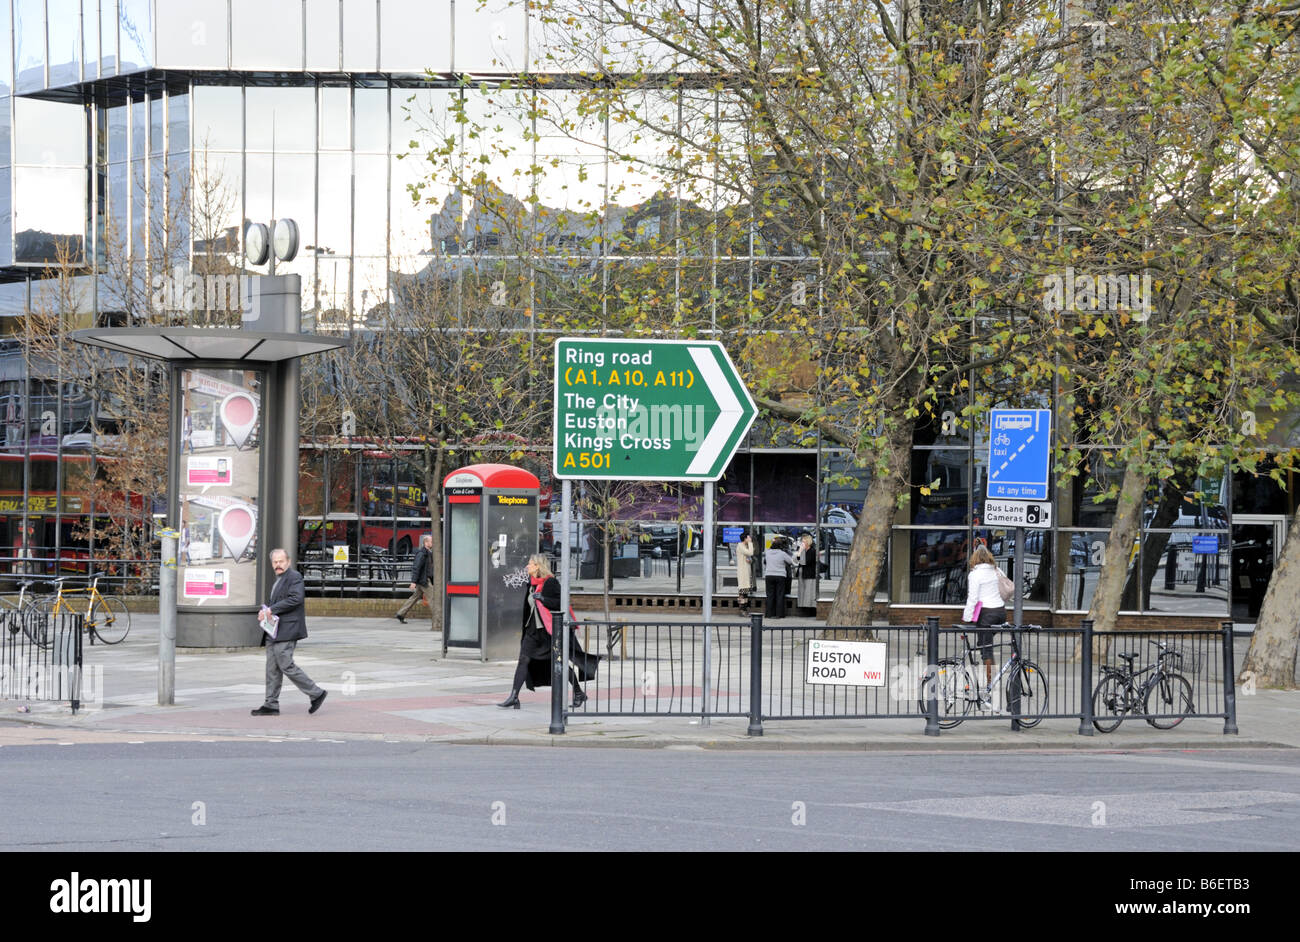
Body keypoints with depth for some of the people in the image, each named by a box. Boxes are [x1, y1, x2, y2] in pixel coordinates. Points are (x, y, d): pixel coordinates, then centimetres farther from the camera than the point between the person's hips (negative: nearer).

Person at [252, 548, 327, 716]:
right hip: (274, 632, 10)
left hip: (286, 631, -10)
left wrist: (272, 609, -18)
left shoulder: (294, 577, -9)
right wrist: (265, 611, 8)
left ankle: (316, 693, -1)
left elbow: (296, 598, -21)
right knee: (272, 669, 8)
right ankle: (271, 704, 11)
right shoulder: (278, 580, 21)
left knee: (287, 666, -11)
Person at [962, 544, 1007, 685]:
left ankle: (989, 681, -2)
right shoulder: (994, 572, 10)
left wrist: (967, 618, -5)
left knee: (986, 648, -1)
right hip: (1001, 609, 6)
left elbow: (972, 598, -11)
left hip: (986, 612, -6)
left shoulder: (975, 574, -8)